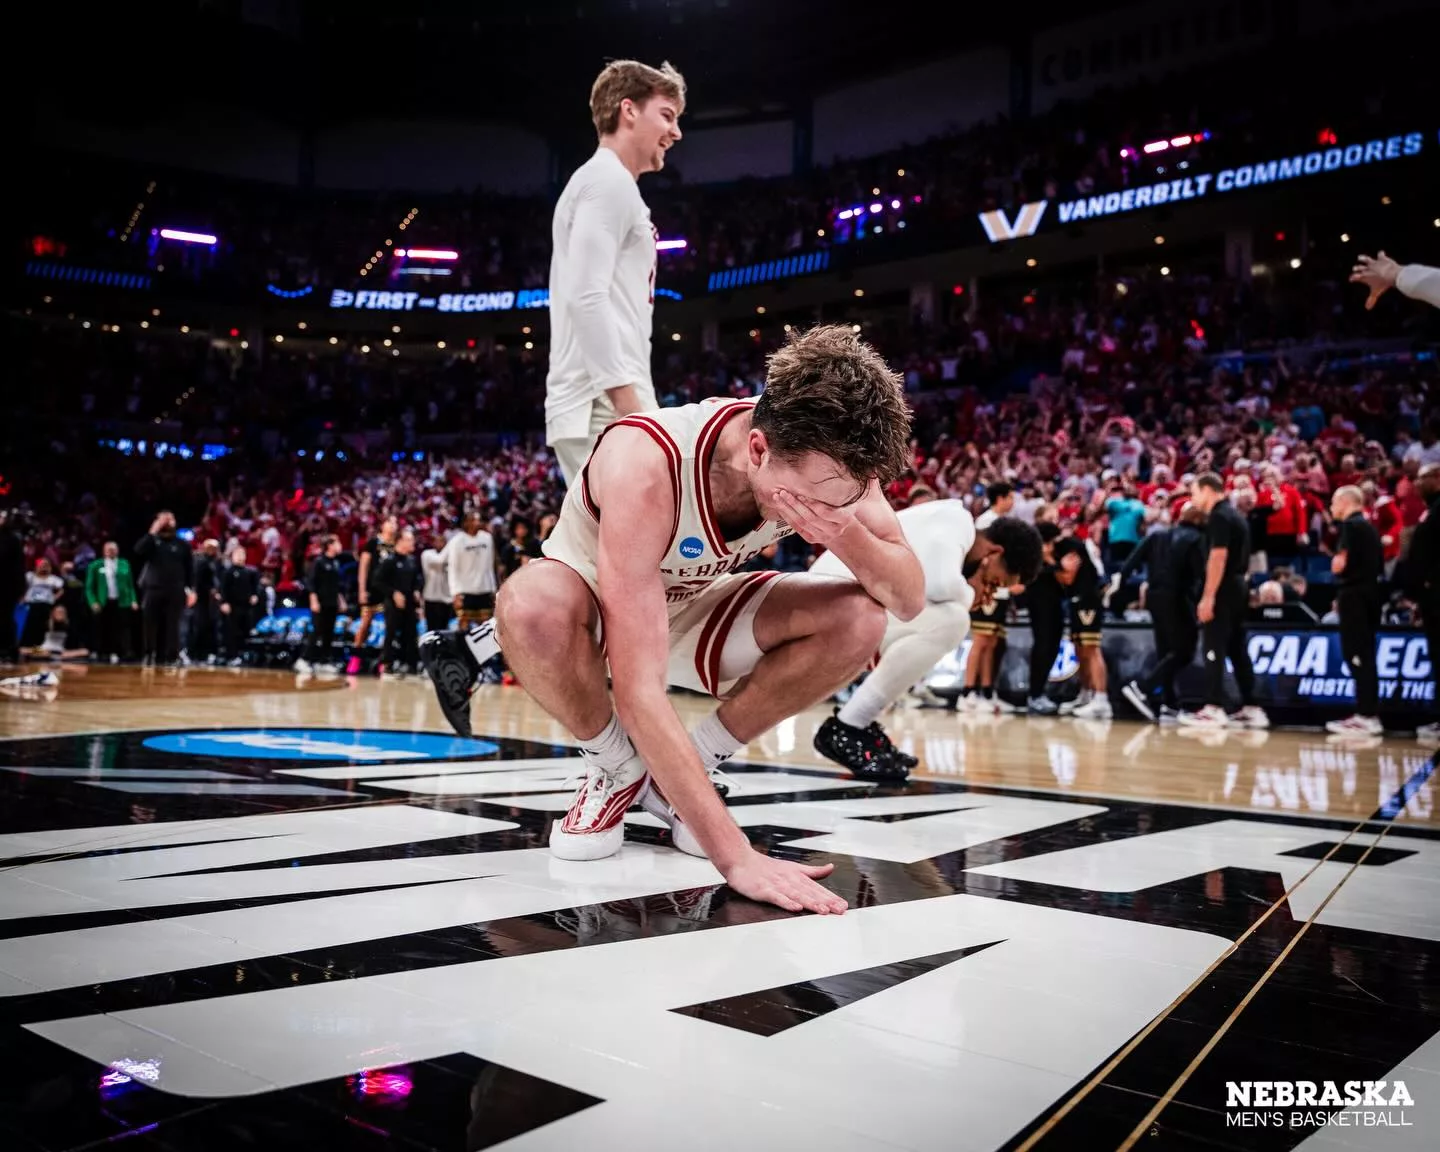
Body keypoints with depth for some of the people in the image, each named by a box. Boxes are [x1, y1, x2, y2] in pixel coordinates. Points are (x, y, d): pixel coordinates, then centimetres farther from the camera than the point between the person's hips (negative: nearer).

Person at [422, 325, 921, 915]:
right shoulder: (644, 464, -39)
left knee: (858, 620, -22)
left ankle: (686, 772, -2)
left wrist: (848, 533, -41)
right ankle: (618, 768, -8)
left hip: (691, 613, 4)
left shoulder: (823, 457, -23)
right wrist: (736, 856, -47)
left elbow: (910, 599, -18)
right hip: (594, 610, -4)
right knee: (531, 605, -40)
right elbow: (638, 690, -43)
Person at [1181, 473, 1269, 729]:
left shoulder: (1219, 516, -12)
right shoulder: (1234, 515, 18)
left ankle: (1213, 709, -7)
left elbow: (1218, 557, -20)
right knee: (1238, 650, 11)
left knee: (1215, 649, -7)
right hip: (1238, 589, 9)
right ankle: (1251, 709, 12)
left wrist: (1207, 597, -22)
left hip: (1223, 591, -9)